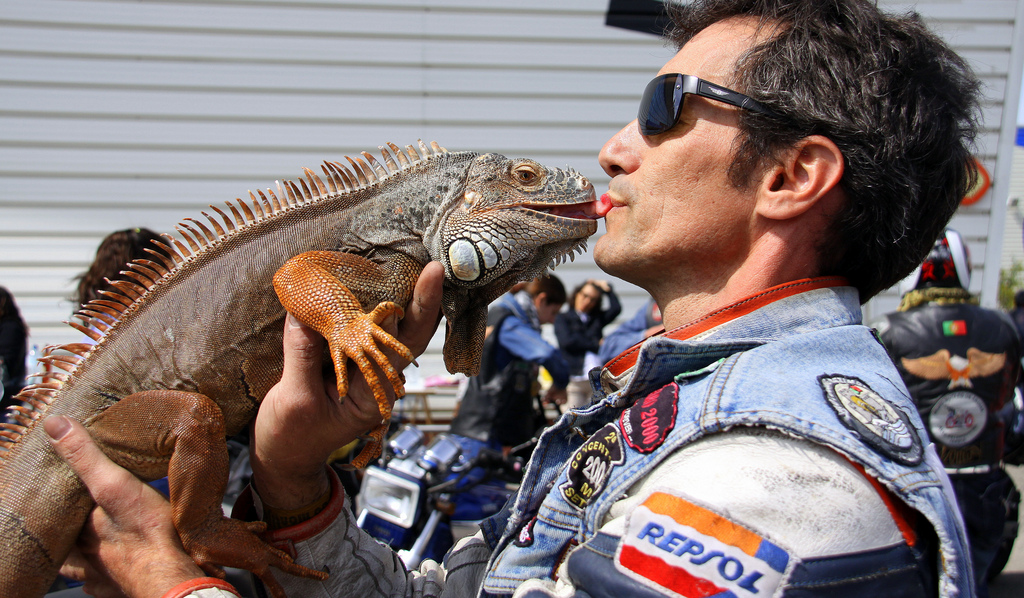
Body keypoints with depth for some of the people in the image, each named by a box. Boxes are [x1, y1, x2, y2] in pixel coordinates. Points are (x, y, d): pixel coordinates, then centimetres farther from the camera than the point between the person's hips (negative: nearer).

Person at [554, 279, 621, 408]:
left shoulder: (597, 318, 21)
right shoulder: (562, 318, 11)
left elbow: (616, 308, 5)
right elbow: (567, 341, -4)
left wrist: (606, 288, 12)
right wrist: (596, 345, 0)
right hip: (574, 380, -3)